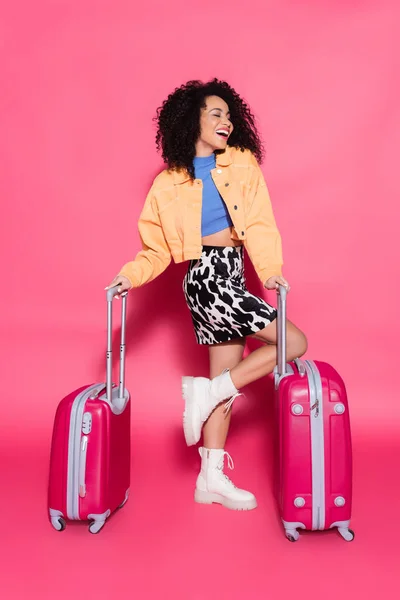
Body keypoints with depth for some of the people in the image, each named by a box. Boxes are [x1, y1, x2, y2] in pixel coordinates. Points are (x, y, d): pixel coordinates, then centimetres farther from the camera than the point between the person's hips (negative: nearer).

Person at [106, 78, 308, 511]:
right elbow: (158, 246, 2)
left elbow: (259, 224, -2)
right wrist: (131, 275, -14)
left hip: (230, 278, 5)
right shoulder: (169, 182, 0)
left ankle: (211, 479, 18)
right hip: (208, 276, -5)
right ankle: (204, 391, 0)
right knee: (294, 343, -8)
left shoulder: (242, 163, 8)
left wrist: (271, 270, -16)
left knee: (227, 380, 8)